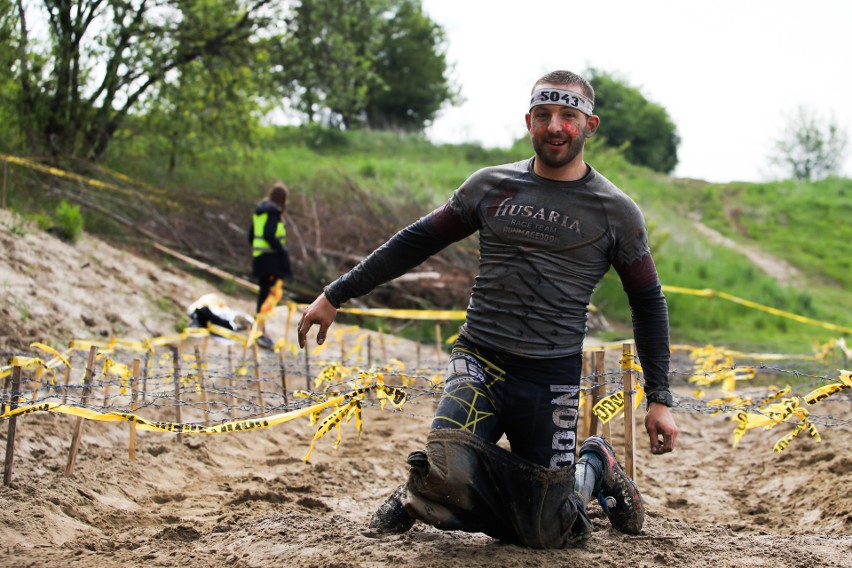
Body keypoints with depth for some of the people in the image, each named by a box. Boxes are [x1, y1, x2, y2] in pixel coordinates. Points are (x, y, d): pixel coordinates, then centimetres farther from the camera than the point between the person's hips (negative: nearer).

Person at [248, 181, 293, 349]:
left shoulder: (259, 211, 16)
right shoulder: (274, 212, -12)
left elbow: (251, 237, 19)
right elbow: (269, 235, -22)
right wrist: (283, 251, -17)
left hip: (258, 258, 10)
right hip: (272, 258, -10)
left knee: (264, 293, 15)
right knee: (275, 292, -11)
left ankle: (260, 331, 20)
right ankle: (260, 329, -22)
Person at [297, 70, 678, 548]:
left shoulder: (616, 211, 2)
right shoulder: (490, 186, 6)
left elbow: (648, 303, 9)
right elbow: (418, 241, 13)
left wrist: (660, 399, 4)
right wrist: (336, 296, 12)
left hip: (553, 375, -1)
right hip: (480, 360, 1)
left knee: (547, 535, -3)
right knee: (451, 469, -28)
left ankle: (596, 467, 29)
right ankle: (425, 492, 10)